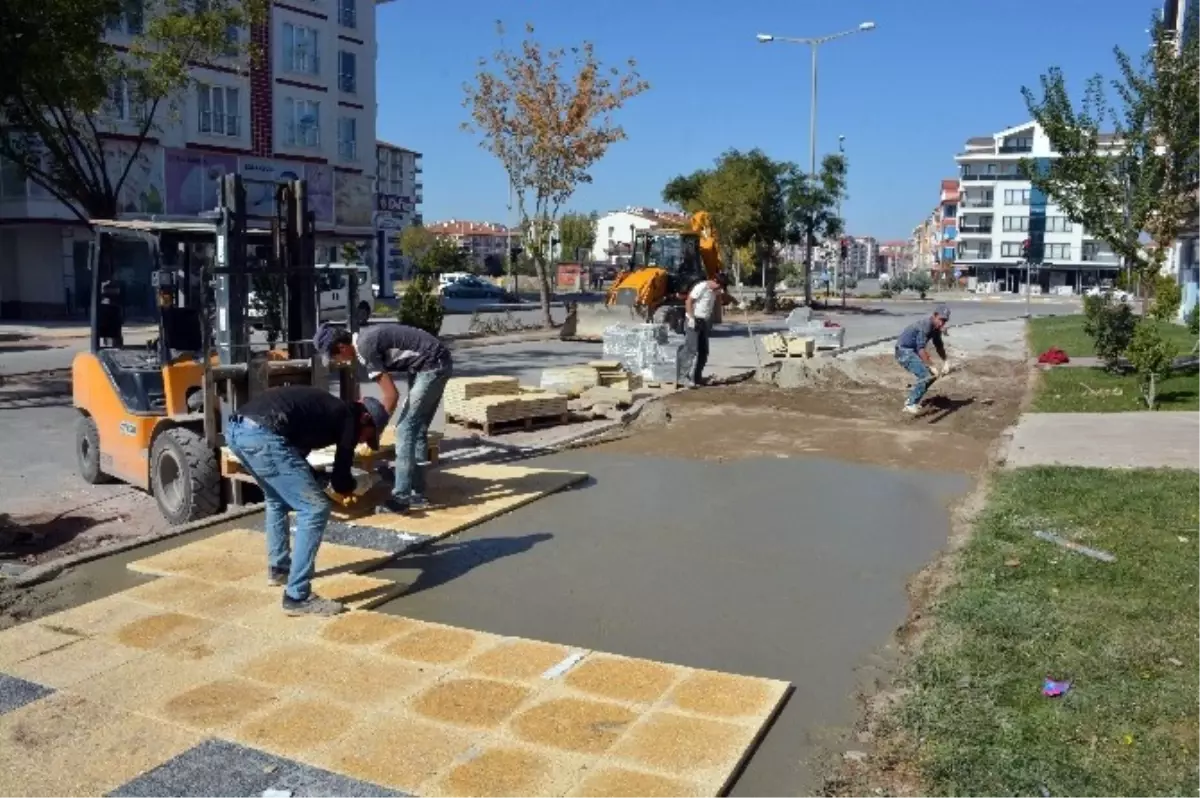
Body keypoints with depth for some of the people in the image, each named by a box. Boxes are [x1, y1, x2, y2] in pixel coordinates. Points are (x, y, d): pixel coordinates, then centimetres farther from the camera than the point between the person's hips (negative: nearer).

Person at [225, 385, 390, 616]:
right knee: (315, 510, -2)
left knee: (278, 499, 33)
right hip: (262, 435, -10)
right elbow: (340, 481, 10)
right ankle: (297, 597, 0)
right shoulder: (348, 417, 8)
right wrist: (351, 487, 32)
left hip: (236, 428, 10)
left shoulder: (328, 408, 31)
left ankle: (278, 568, 45)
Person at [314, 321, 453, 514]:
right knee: (418, 429, 13)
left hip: (432, 366, -10)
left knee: (405, 429, -7)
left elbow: (392, 395, -15)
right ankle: (417, 493, 18)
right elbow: (388, 389, 21)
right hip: (437, 364, 10)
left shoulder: (365, 348, -16)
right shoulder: (365, 339, 12)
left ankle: (401, 498, -5)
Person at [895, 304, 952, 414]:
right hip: (904, 351, -10)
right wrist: (932, 366, -40)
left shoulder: (936, 328, 2)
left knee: (932, 375, 12)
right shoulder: (925, 326, -27)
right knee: (925, 376, -19)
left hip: (913, 351, 10)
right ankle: (910, 405, -12)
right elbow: (921, 349, -36)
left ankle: (913, 400, 22)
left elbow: (939, 346, 16)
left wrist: (945, 361, 4)